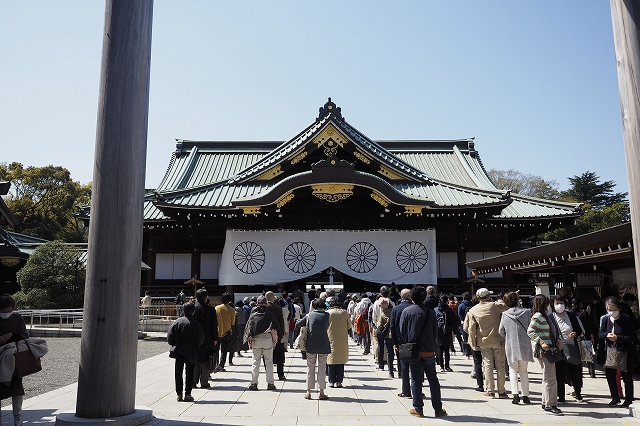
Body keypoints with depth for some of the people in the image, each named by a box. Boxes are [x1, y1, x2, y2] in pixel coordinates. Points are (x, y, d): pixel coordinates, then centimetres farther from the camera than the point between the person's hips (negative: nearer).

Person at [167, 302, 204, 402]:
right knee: (189, 373, 5)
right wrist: (196, 346, 12)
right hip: (191, 353, -3)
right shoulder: (194, 324, -12)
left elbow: (169, 336, -1)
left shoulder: (177, 322, -2)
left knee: (178, 373, 11)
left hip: (178, 352, 3)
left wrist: (175, 345, 14)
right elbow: (201, 338, -8)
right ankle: (187, 394, 5)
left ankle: (179, 394, 13)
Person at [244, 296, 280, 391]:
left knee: (255, 361, 8)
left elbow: (248, 328, 0)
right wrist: (274, 338, 6)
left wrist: (249, 341, 4)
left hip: (256, 340, 1)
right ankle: (270, 383, 7)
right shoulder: (269, 314, 1)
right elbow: (276, 327, 0)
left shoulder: (253, 314, 3)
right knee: (269, 362, 6)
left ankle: (254, 383, 8)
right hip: (268, 339, 0)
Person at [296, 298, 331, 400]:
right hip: (323, 346, 0)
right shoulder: (327, 315, -3)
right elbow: (327, 327, 9)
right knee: (322, 368, 6)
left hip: (311, 346, 0)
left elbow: (297, 324, 2)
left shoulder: (309, 315, -3)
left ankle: (308, 392, 12)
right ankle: (322, 393, 8)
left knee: (310, 368, 9)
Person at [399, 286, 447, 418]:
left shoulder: (406, 311, -6)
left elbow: (402, 331, -3)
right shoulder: (430, 312, -4)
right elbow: (435, 332, 3)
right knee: (433, 379, 12)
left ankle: (418, 409, 11)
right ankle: (438, 409, 16)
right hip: (429, 351, 1)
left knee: (416, 380, 7)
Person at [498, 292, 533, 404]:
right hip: (525, 346, 1)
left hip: (511, 346, -1)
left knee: (513, 371, 9)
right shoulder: (526, 312, -6)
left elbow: (501, 331, -1)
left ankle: (515, 394, -5)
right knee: (524, 371, 14)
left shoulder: (505, 314, -5)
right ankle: (525, 396, 13)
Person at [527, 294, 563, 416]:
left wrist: (557, 341, 9)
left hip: (549, 351, 10)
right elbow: (530, 331, -22)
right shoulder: (538, 316, -13)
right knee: (550, 379, -8)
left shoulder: (544, 316, 17)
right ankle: (549, 406, -2)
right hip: (543, 352, -10)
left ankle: (546, 403, 24)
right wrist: (541, 343, -26)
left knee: (549, 379, 15)